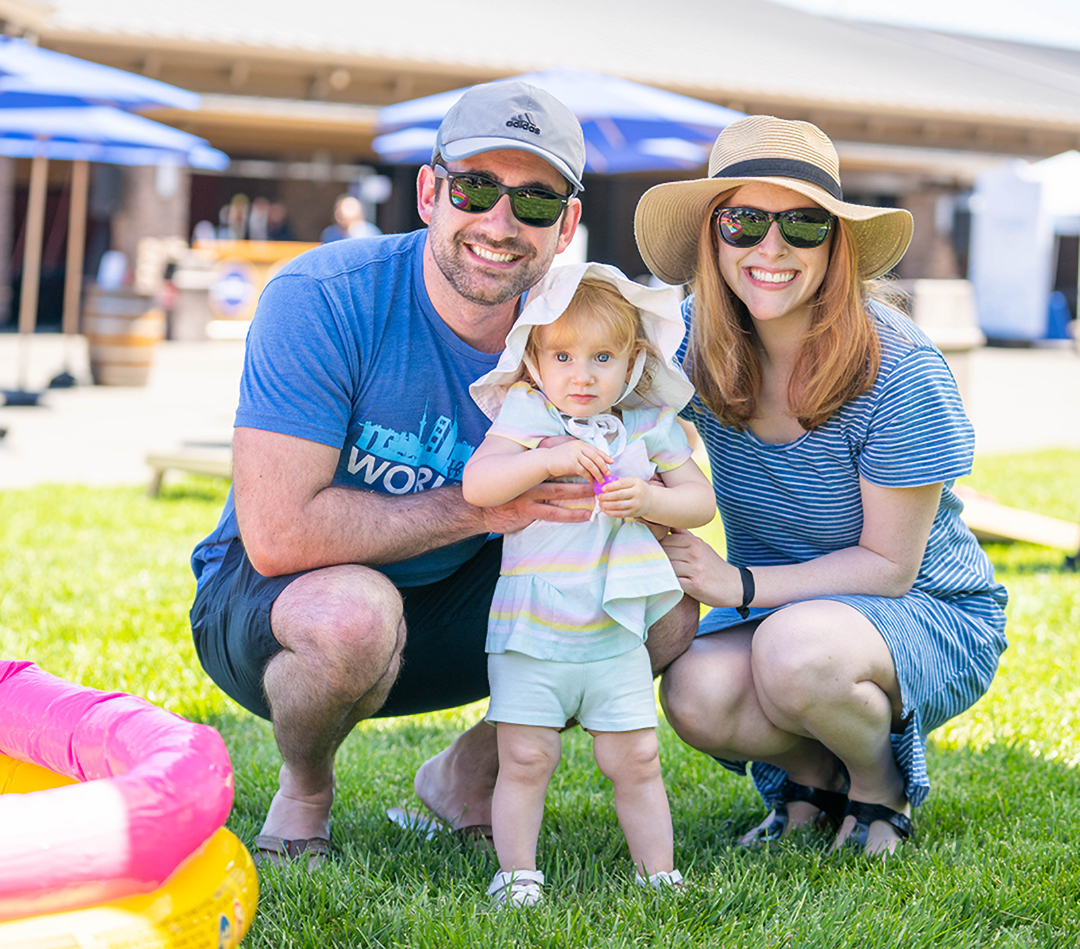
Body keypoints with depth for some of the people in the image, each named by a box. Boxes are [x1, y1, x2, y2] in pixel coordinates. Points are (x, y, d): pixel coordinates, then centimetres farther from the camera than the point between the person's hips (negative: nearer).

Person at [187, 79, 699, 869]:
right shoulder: (321, 300, -25)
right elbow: (276, 533, -30)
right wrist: (479, 508, -28)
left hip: (448, 611, 5)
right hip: (266, 602, -5)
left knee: (667, 617, -11)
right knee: (354, 612, -39)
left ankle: (469, 775, 13)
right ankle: (303, 792, -4)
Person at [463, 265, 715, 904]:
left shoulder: (650, 428, 5)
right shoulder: (525, 416, -4)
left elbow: (702, 501, 5)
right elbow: (476, 485, -18)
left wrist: (648, 500, -14)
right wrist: (549, 459, -30)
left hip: (616, 637, 2)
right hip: (531, 634, -2)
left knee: (636, 760, 5)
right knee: (526, 760, -3)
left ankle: (659, 873, 16)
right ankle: (516, 872, 10)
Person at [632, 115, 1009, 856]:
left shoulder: (899, 372, -22)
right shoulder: (695, 341, -9)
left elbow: (888, 565, -17)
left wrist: (741, 585, -27)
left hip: (932, 618, -4)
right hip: (777, 614, 4)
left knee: (797, 650, -37)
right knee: (698, 696, -29)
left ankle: (880, 784, -2)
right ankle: (812, 772, 6)